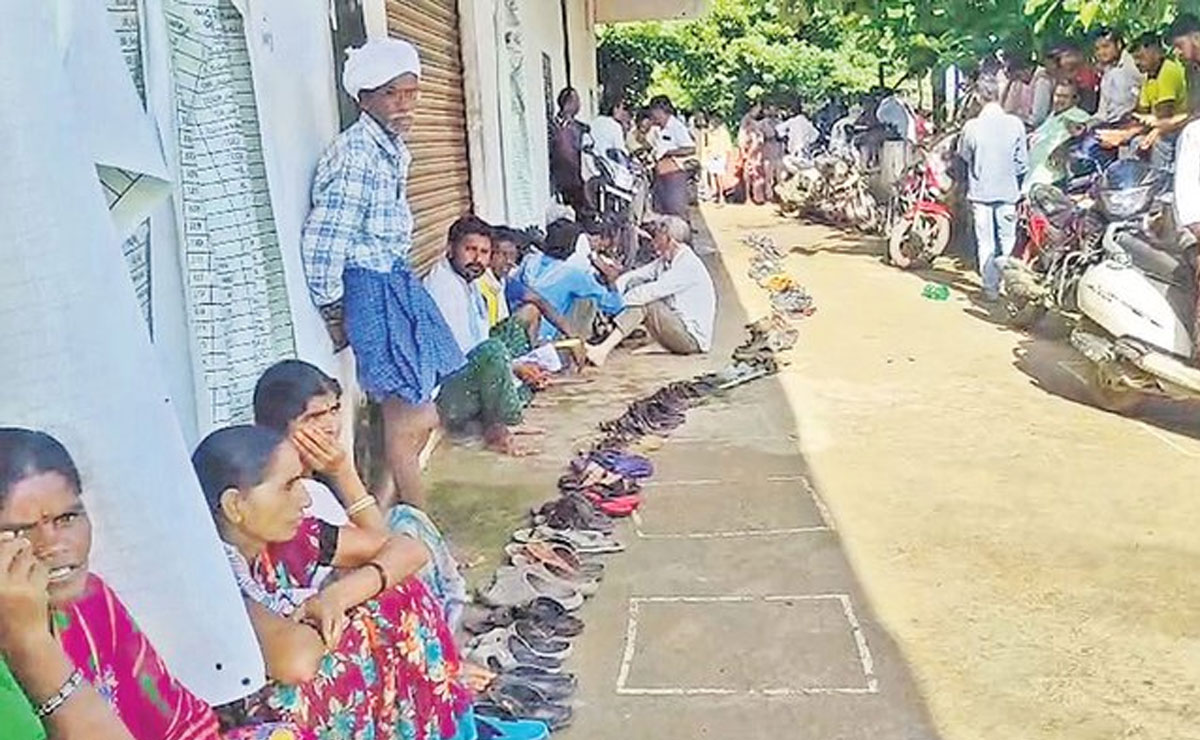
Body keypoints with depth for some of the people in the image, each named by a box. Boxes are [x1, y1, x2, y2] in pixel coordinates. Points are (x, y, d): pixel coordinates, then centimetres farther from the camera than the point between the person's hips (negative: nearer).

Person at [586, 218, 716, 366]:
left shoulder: (688, 266, -21)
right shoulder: (664, 262, 8)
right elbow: (634, 276, 2)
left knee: (643, 304, -25)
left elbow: (653, 291, -28)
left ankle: (603, 350, -30)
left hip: (694, 338, -9)